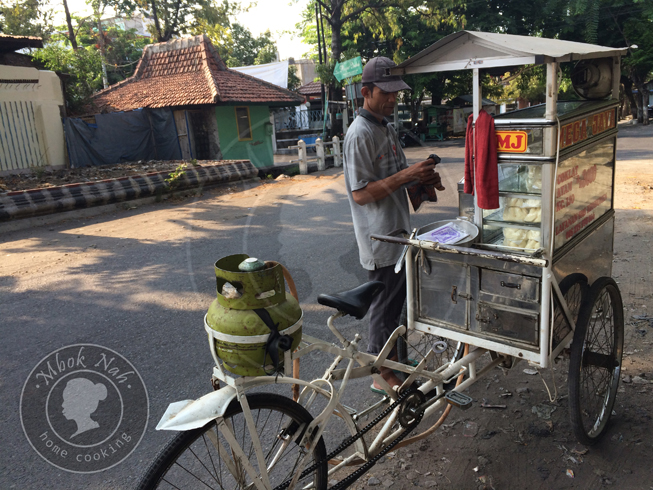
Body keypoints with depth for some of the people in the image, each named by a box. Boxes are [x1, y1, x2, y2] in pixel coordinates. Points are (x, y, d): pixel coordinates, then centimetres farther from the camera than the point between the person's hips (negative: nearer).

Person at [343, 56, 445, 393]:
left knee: (396, 299, 20)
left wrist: (424, 178, 2)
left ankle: (392, 357, 38)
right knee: (385, 304, 3)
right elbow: (360, 193, -23)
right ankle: (382, 374, 19)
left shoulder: (386, 127, 12)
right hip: (379, 237, -9)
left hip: (396, 232, 9)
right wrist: (406, 175, -26)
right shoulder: (360, 134, -18)